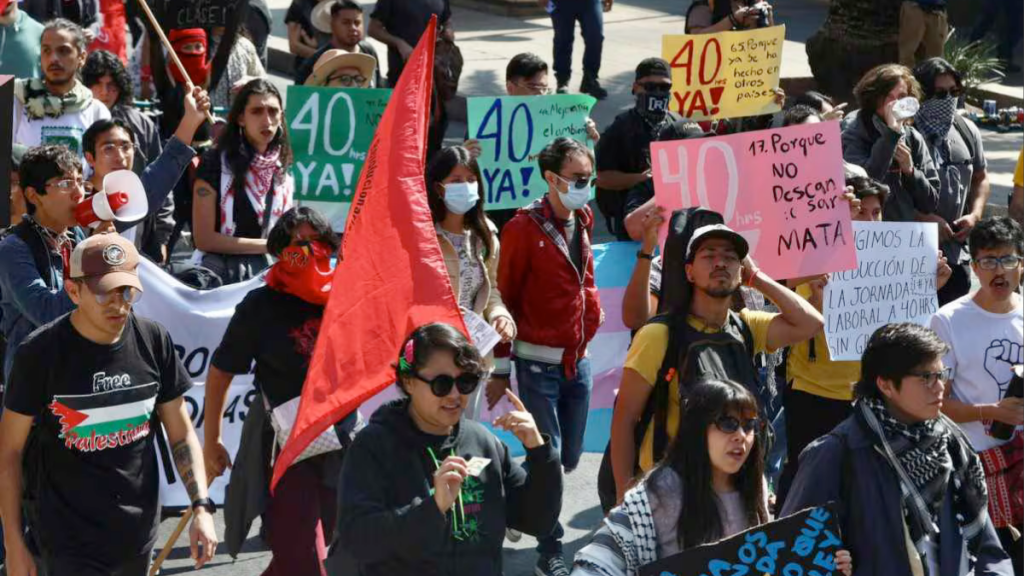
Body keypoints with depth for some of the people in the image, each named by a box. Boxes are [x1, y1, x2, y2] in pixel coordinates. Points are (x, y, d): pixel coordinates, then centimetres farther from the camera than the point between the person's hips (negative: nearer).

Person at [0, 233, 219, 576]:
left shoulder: (154, 342, -1)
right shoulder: (40, 353, -11)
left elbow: (181, 434, 7)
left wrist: (201, 508, -4)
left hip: (138, 533, 4)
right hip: (68, 541, -4)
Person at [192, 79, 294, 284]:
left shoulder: (283, 169, 12)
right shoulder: (215, 162, -4)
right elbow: (204, 239, -8)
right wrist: (268, 245, -6)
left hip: (268, 275, 5)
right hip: (219, 273, -5)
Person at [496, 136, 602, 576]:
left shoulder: (583, 221, 7)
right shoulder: (524, 227, -11)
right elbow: (506, 296, -7)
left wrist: (592, 317, 10)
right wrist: (501, 361, -4)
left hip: (578, 359, 6)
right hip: (538, 361, -6)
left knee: (570, 458, 12)